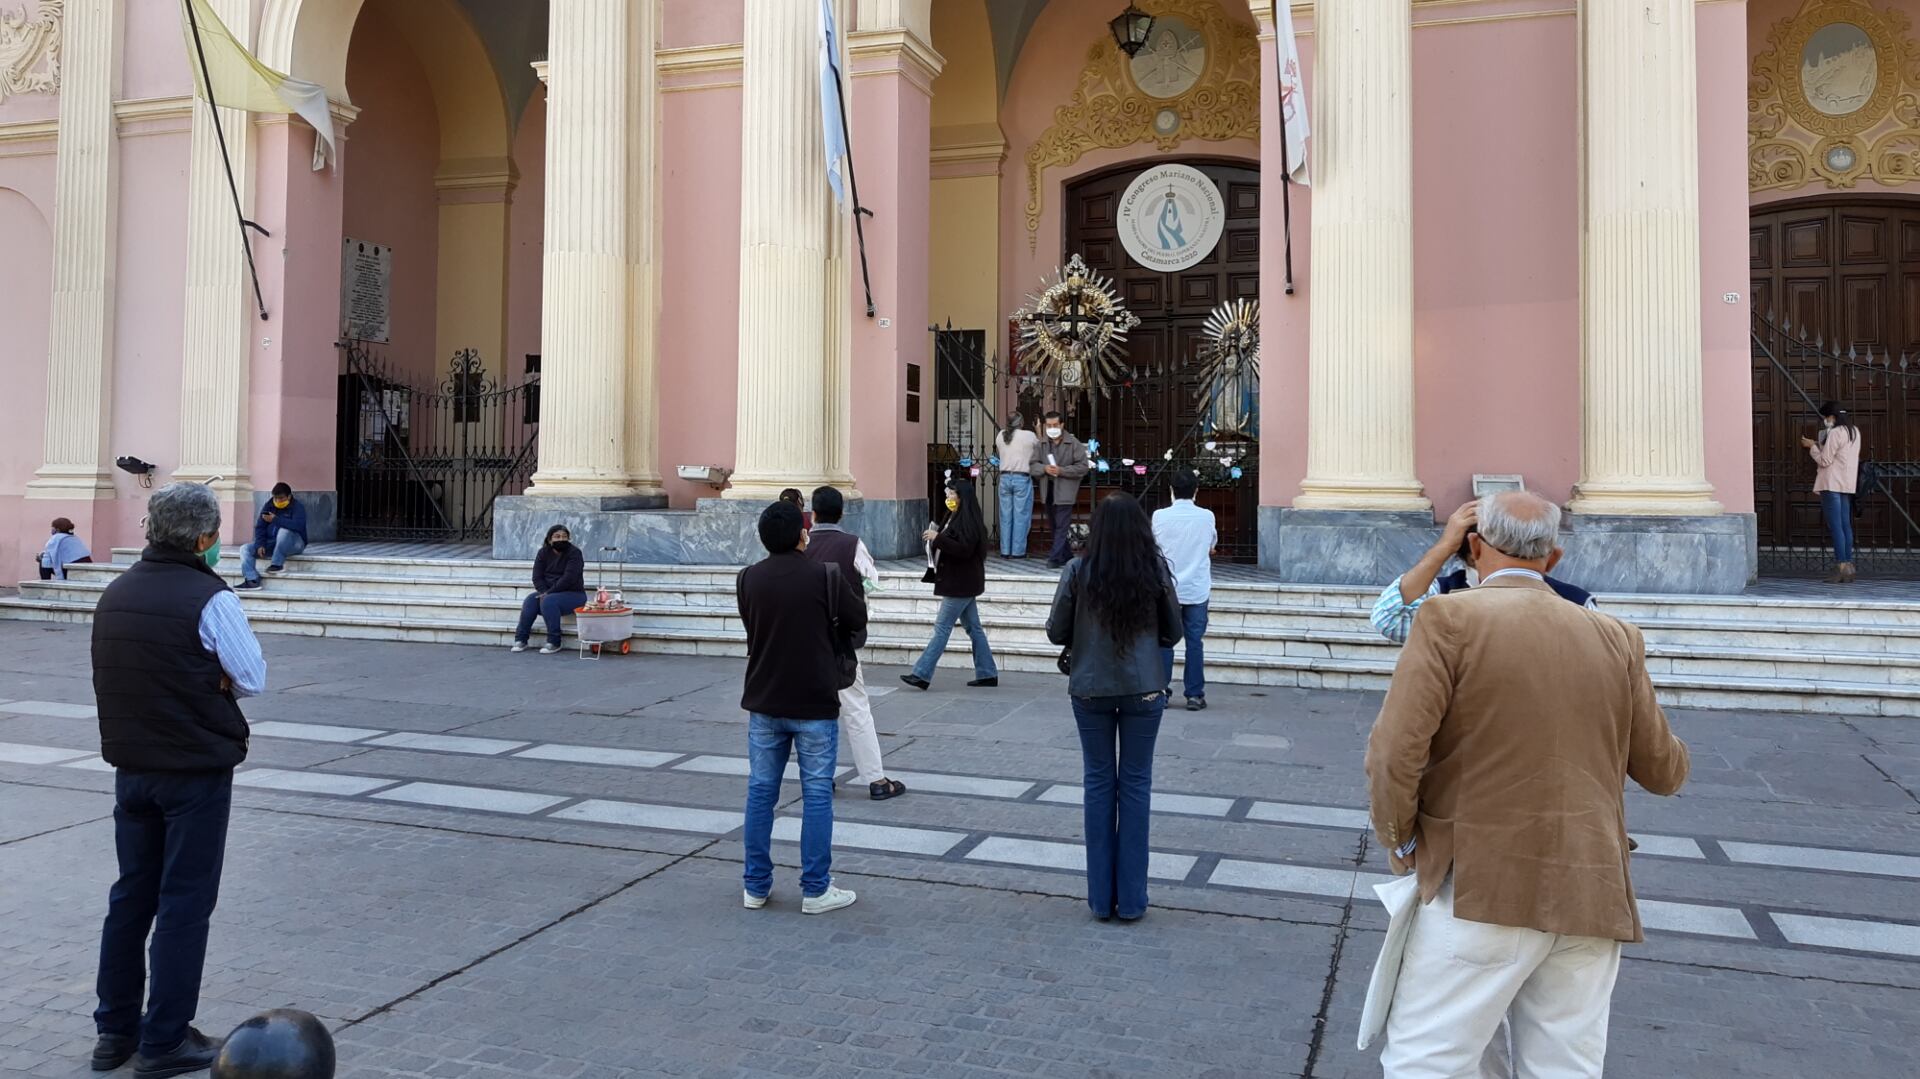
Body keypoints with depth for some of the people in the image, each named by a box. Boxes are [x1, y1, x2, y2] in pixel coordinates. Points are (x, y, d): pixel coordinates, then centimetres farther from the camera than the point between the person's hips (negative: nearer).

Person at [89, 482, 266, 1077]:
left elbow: (119, 676, 14)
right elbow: (253, 677, -13)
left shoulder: (115, 592, 7)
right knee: (184, 903, 2)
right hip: (196, 769, -7)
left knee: (131, 895, 17)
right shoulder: (210, 598, -17)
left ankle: (114, 1030, 26)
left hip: (131, 765, 7)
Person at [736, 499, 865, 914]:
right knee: (817, 795, 4)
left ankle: (756, 886, 19)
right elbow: (858, 619, 0)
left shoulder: (748, 579, -1)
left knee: (760, 791, 12)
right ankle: (815, 889, 9)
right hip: (814, 703, -4)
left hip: (763, 702, 4)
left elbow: (752, 626, 10)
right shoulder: (825, 576, -12)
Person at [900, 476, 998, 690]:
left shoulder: (967, 520, -17)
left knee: (942, 627, -8)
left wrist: (938, 538, -24)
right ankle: (987, 674, 17)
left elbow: (964, 549, -25)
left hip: (960, 584, -10)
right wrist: (935, 536, 8)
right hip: (961, 583, 10)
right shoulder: (955, 517, 14)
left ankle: (921, 674, -6)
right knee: (973, 627, 12)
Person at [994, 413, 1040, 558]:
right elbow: (1040, 446, 9)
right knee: (1021, 516, 2)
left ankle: (1005, 551, 13)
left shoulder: (1000, 436, 5)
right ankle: (1018, 551, 3)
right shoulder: (1029, 435, -7)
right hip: (1022, 478, -4)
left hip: (1004, 477, 4)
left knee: (1005, 516, 9)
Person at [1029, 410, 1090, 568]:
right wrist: (1044, 468, -16)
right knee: (1054, 526, 15)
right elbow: (1033, 466, 6)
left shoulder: (1074, 444, -4)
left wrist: (1061, 470, -18)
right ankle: (1067, 556, 28)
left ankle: (1055, 558, -9)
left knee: (1061, 526, -9)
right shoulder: (1041, 445, 8)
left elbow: (1082, 467, -8)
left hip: (1065, 492, -6)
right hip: (1048, 491, 6)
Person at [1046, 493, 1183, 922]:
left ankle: (1101, 897, 16)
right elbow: (1173, 633, 3)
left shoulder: (1078, 571, -9)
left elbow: (1056, 632, -2)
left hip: (1090, 690, 0)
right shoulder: (1156, 570, -6)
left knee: (1098, 783, 10)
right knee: (1135, 784, 9)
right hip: (1143, 690, 0)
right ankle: (1131, 899, 14)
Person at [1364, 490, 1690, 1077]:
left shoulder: (1452, 618, -8)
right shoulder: (1617, 638, 7)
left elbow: (1394, 754, -15)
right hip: (1593, 895, 5)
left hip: (1483, 888, -5)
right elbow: (1664, 773, 15)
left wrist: (1400, 842, 2)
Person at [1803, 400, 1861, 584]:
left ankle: (1841, 568, -10)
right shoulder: (1854, 431, 14)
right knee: (1845, 525, 10)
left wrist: (1812, 446, 1)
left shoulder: (1835, 433, -14)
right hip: (1847, 485, 9)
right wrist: (1820, 445, 15)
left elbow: (1824, 460, -12)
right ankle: (1848, 567, 11)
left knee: (1835, 527, -8)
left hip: (1832, 485, -9)